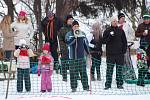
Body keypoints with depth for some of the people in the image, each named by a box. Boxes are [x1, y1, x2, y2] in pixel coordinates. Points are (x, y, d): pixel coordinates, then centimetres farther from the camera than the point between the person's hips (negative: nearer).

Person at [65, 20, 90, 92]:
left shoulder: (82, 34, 10)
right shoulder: (69, 34, 1)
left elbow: (86, 44, 18)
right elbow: (68, 42, -16)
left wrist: (88, 53, 18)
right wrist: (74, 37, -25)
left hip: (81, 56, 2)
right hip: (73, 57, -2)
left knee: (83, 72, 4)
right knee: (73, 73, 1)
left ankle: (85, 86, 10)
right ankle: (73, 87, 9)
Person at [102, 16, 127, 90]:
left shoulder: (121, 31, 9)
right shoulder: (107, 31, 4)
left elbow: (124, 41, 13)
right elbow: (104, 41, 1)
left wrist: (124, 50, 2)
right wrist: (110, 37, -14)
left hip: (120, 53, 2)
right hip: (110, 53, -2)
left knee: (119, 69, 5)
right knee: (109, 69, -3)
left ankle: (120, 84, 12)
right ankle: (108, 84, 2)